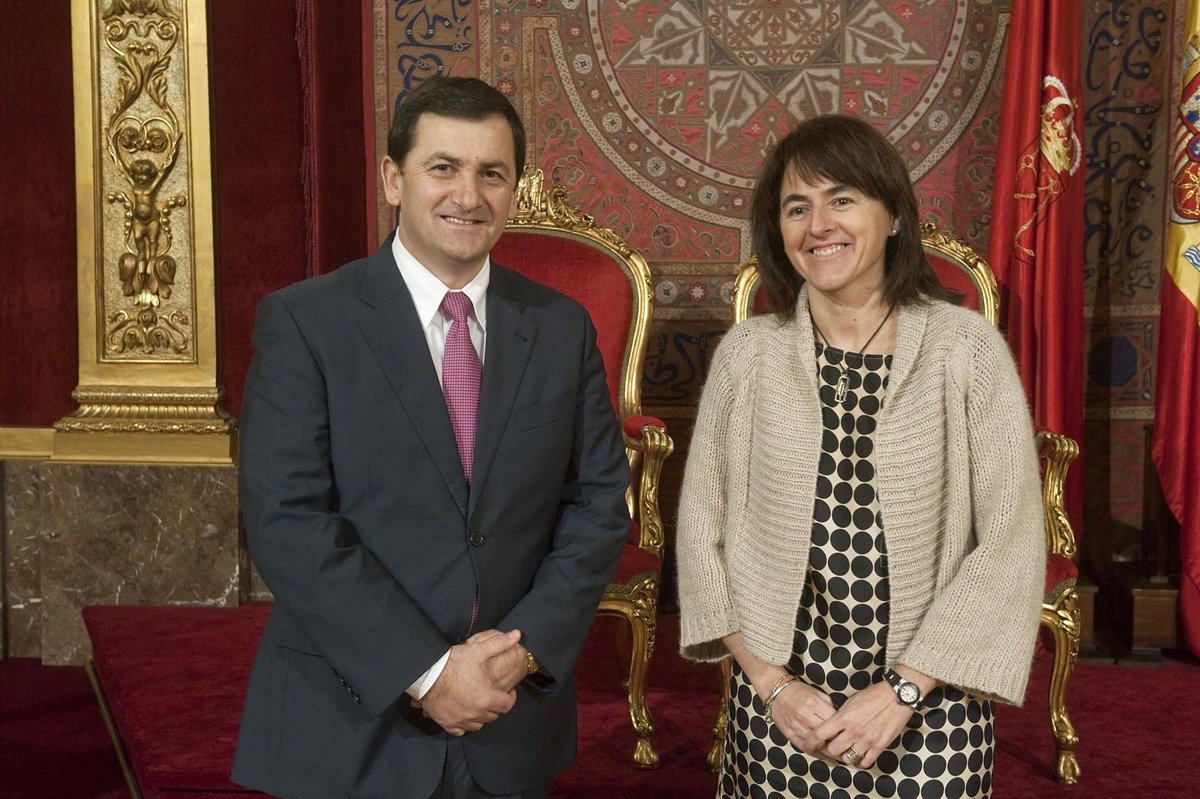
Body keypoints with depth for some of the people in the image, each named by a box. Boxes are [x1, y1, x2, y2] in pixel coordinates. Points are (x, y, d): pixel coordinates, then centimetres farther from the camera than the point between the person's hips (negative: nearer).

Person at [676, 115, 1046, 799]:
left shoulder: (967, 348, -9)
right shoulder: (748, 352, -4)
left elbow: (1011, 543, -9)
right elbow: (702, 528, 0)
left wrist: (903, 691, -13)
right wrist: (769, 683, -6)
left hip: (928, 712, -1)